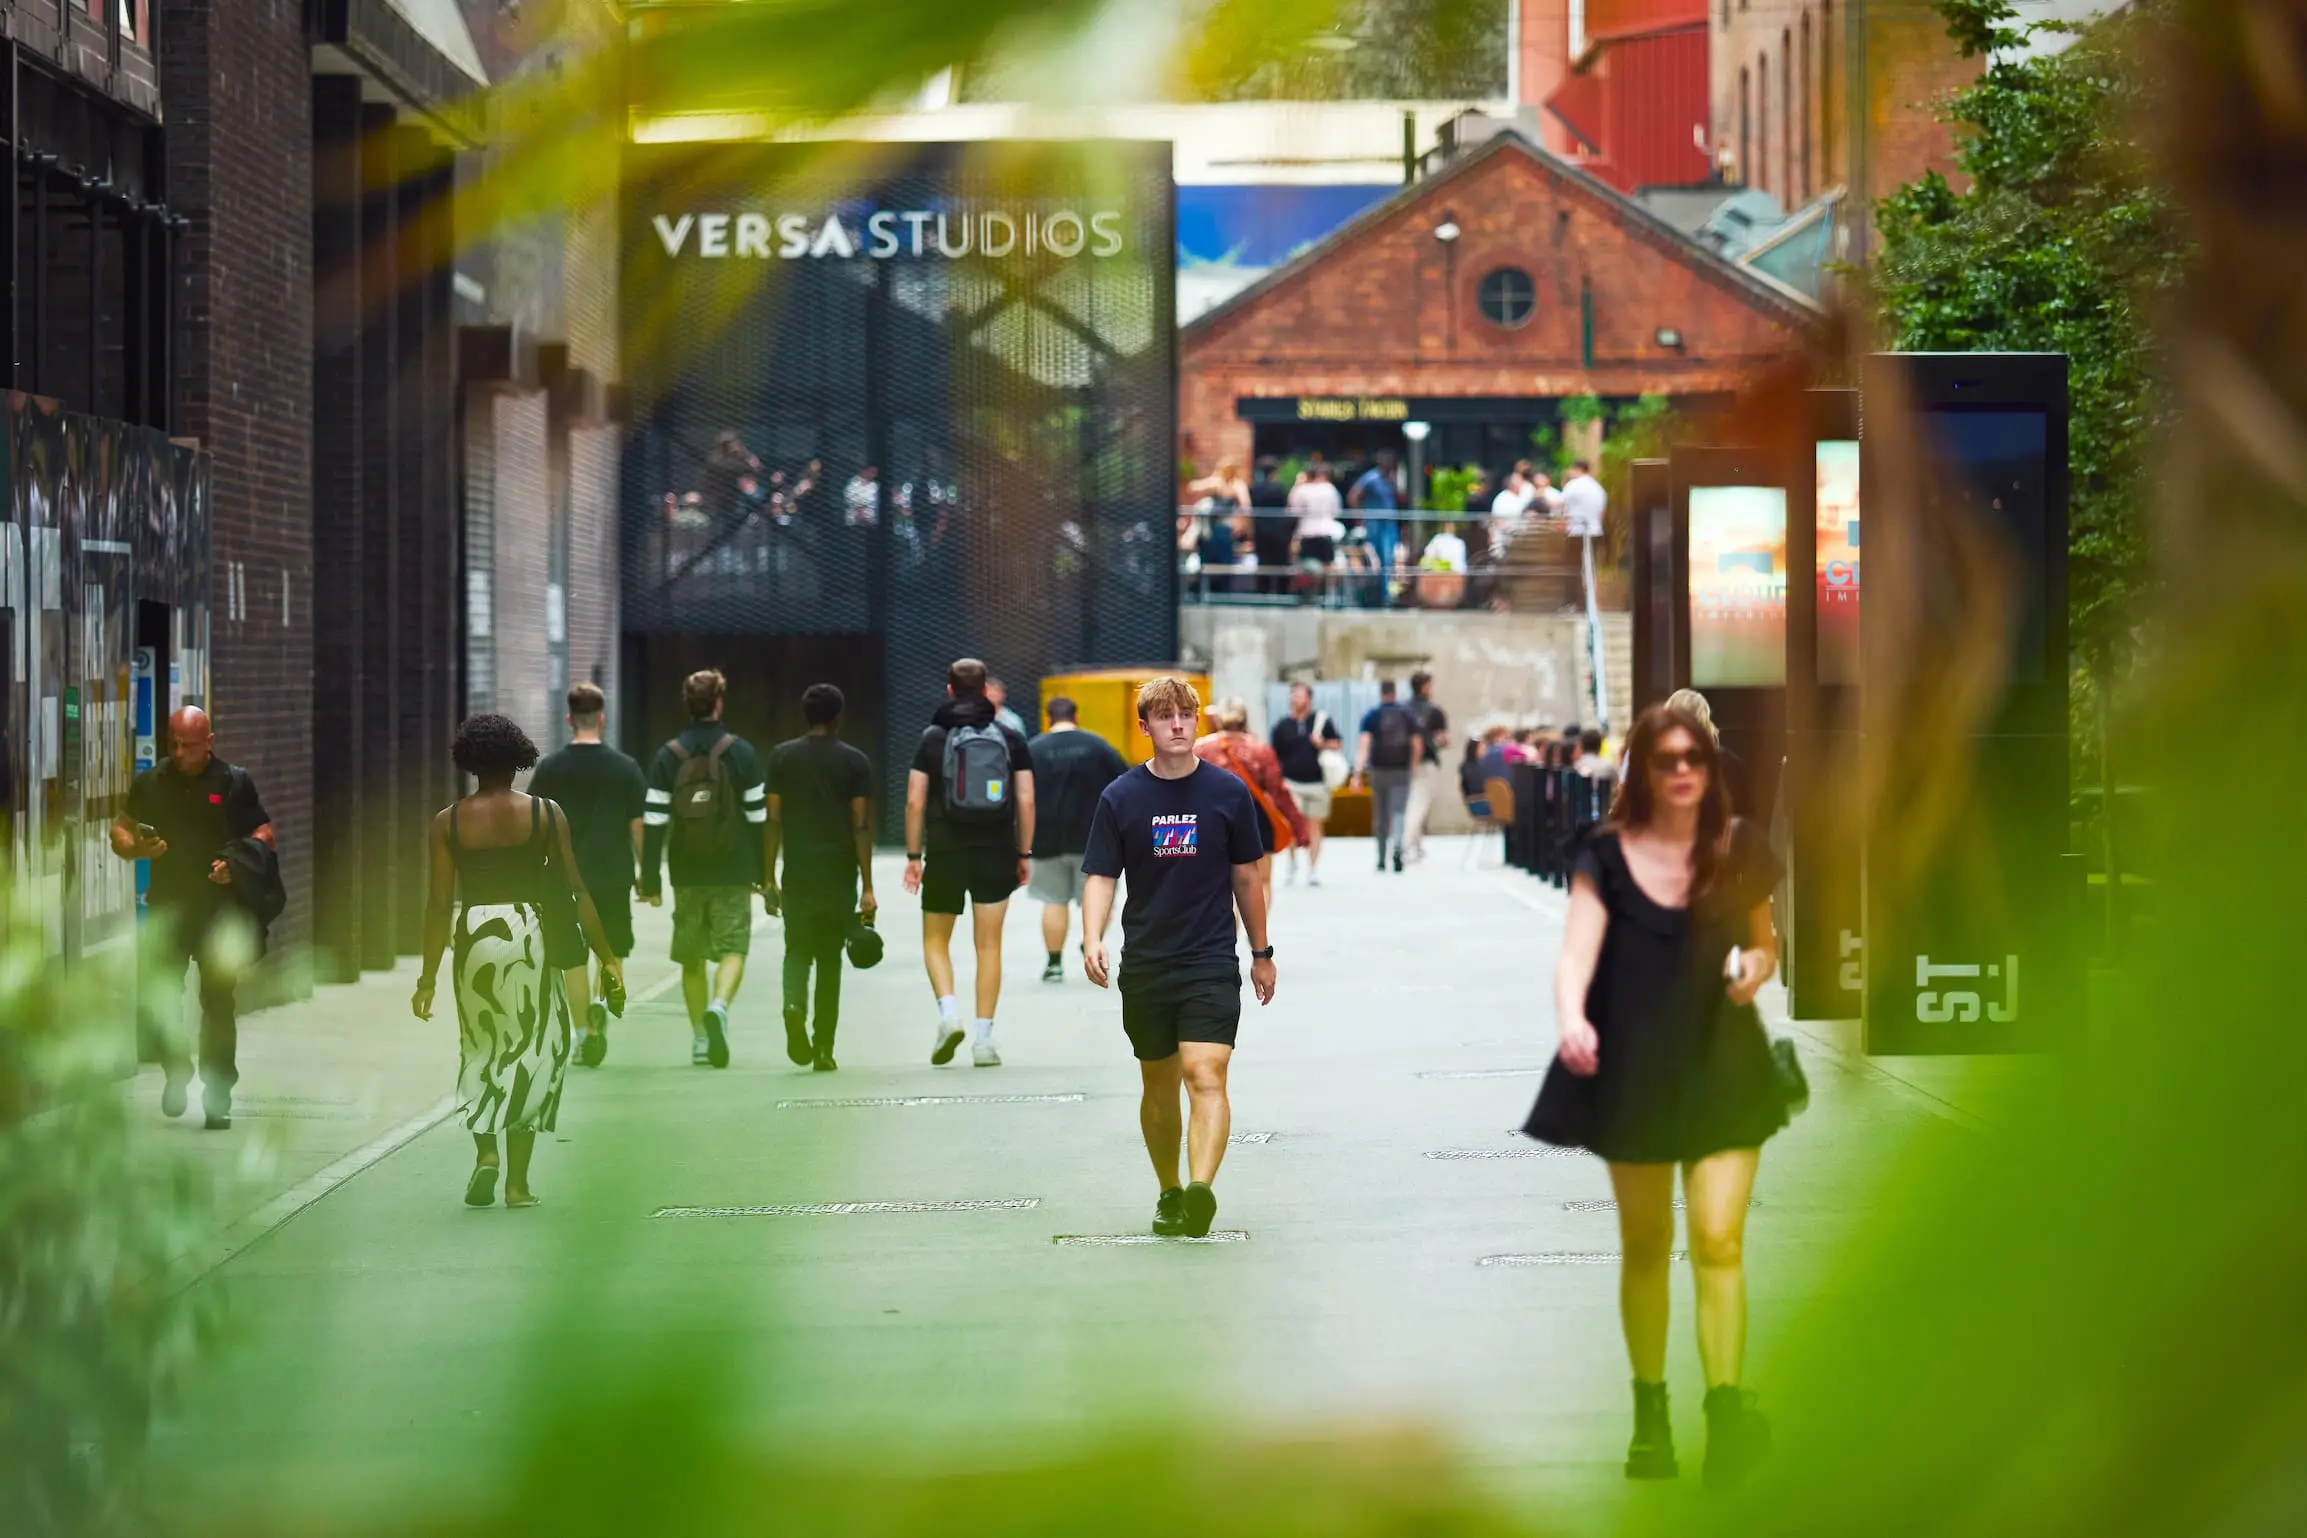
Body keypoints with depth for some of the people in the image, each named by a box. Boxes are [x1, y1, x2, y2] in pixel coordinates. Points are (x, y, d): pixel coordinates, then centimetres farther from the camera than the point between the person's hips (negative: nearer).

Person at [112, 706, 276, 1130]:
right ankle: (175, 1072, 28)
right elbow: (121, 829, 13)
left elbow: (264, 833, 3)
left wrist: (237, 863, -15)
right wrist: (135, 848, -10)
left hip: (220, 907, -2)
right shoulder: (149, 783, 9)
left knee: (219, 1002, -3)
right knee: (161, 995, 4)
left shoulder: (235, 782, 2)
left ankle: (217, 1096, 1)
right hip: (167, 904, 2)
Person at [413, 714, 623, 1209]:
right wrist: (608, 958, 4)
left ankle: (485, 1152, -2)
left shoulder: (449, 821, 1)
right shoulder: (545, 814, -1)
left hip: (472, 934, 1)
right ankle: (517, 1182, 7)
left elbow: (438, 902, 0)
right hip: (526, 931, -1)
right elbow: (577, 892, -1)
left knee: (480, 1047, 18)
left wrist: (428, 977, 4)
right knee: (530, 1050, 9)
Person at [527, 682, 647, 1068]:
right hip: (613, 876, 0)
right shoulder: (625, 768, -3)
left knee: (572, 958, 7)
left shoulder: (550, 768, -2)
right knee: (612, 948, 18)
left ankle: (586, 1032, 4)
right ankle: (600, 1000, -8)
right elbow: (638, 827, -2)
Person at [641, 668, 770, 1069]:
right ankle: (719, 1007, -28)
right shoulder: (740, 752, -3)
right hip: (733, 873, -2)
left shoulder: (668, 756, 0)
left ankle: (700, 1037, 14)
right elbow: (758, 818, -2)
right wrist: (763, 874, 7)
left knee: (691, 958, 12)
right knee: (732, 949, 0)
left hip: (687, 874, 2)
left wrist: (650, 880, 1)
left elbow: (654, 823, -2)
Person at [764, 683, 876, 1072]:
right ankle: (824, 1049, 7)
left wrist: (769, 879, 6)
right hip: (839, 875, 0)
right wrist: (867, 888, -3)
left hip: (797, 874, 1)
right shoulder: (855, 762, -1)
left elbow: (773, 821, 1)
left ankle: (794, 1004, -22)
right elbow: (861, 827, -5)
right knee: (830, 959, 8)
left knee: (797, 949, 10)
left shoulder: (782, 757, 3)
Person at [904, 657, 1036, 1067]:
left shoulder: (933, 738, -1)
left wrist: (913, 855, 2)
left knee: (936, 940, 13)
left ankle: (948, 1010, -11)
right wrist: (1024, 853, 7)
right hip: (996, 855, 1)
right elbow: (1026, 801, -1)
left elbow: (915, 802, -5)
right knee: (989, 945, 7)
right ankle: (984, 1039, 3)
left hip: (945, 853, -1)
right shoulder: (1010, 739, 2)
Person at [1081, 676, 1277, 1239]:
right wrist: (1092, 939, -18)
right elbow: (1100, 876, 0)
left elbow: (1246, 876, 11)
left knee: (1206, 1076, -18)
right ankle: (1168, 1193, 28)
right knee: (1158, 1085, 12)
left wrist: (1261, 953, 17)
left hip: (1211, 964, -2)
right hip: (1144, 968, 2)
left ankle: (1201, 1191, -32)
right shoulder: (1120, 798, 1)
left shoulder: (1228, 792, 2)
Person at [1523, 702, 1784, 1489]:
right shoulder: (1607, 856, -6)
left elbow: (1764, 943, 11)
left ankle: (1727, 1414, -17)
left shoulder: (1740, 848, -1)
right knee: (1645, 1245, 10)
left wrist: (1757, 967, -13)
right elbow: (1576, 953, -16)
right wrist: (1571, 1020, -36)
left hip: (1722, 1065, 0)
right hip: (1635, 1067, 0)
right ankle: (1650, 1413, 22)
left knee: (1718, 1241, -12)